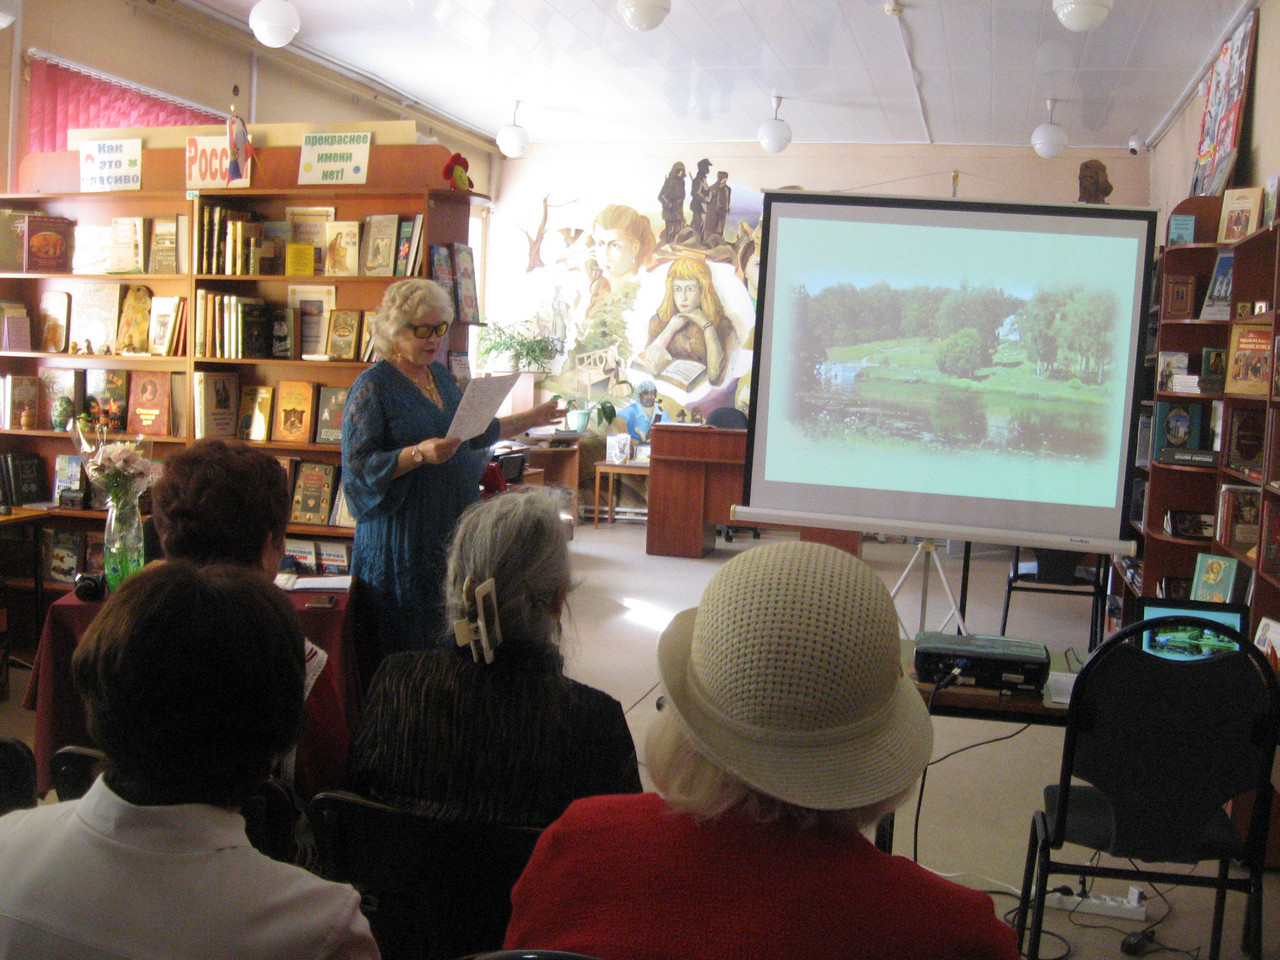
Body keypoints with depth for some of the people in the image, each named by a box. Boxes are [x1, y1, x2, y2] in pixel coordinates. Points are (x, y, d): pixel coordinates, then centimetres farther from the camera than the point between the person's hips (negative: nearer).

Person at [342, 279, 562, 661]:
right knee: (407, 647, -3)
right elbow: (359, 465, -16)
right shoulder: (372, 386, -10)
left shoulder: (440, 374, 12)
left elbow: (473, 432, 25)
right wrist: (419, 454, -27)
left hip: (452, 526, 7)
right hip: (403, 538, -7)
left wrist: (529, 419, 23)